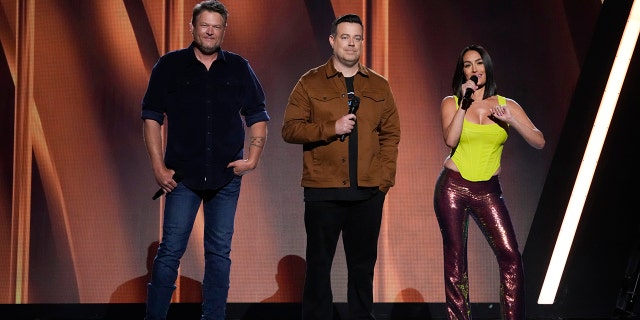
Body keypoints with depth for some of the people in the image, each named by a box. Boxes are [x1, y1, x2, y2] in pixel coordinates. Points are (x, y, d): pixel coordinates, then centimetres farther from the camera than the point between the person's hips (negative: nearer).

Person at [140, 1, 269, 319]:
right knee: (170, 250, -3)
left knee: (220, 253, 6)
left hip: (227, 176, 2)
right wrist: (158, 167, -6)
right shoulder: (169, 65, 3)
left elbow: (257, 116, 11)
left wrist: (253, 158, -2)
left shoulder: (239, 68, 8)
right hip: (183, 175, -2)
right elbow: (152, 117, 1)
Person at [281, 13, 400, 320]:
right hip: (322, 191, -2)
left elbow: (391, 134, 10)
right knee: (319, 263, 4)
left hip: (368, 192, 2)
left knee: (363, 263, 8)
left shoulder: (379, 86, 11)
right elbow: (290, 129, -4)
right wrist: (331, 128, -15)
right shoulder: (310, 83, 3)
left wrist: (385, 177, -1)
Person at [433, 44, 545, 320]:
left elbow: (539, 142, -3)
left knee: (510, 255, -11)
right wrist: (465, 102, -13)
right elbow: (450, 140, -14)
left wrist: (511, 120, -16)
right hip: (453, 186, -1)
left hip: (488, 191, 1)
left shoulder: (507, 105, 6)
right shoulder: (452, 103, 4)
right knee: (455, 257, 0)